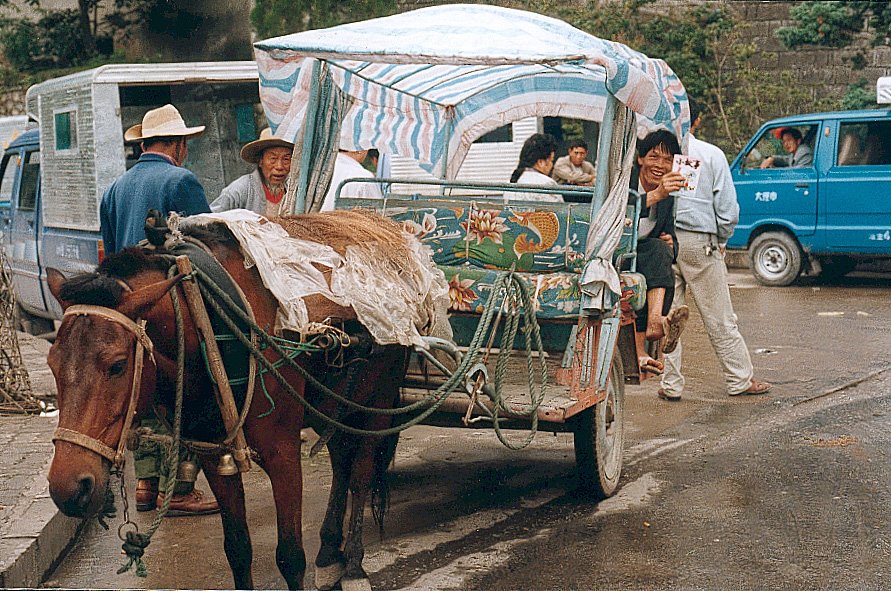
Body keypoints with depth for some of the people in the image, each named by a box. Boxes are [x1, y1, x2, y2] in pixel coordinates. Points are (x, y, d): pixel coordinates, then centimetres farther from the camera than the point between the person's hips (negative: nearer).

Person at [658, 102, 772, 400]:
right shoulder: (711, 154, -4)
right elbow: (728, 207, -4)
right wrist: (722, 239, 11)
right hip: (700, 242, -1)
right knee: (720, 319, 7)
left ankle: (671, 384, 11)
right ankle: (739, 380, 16)